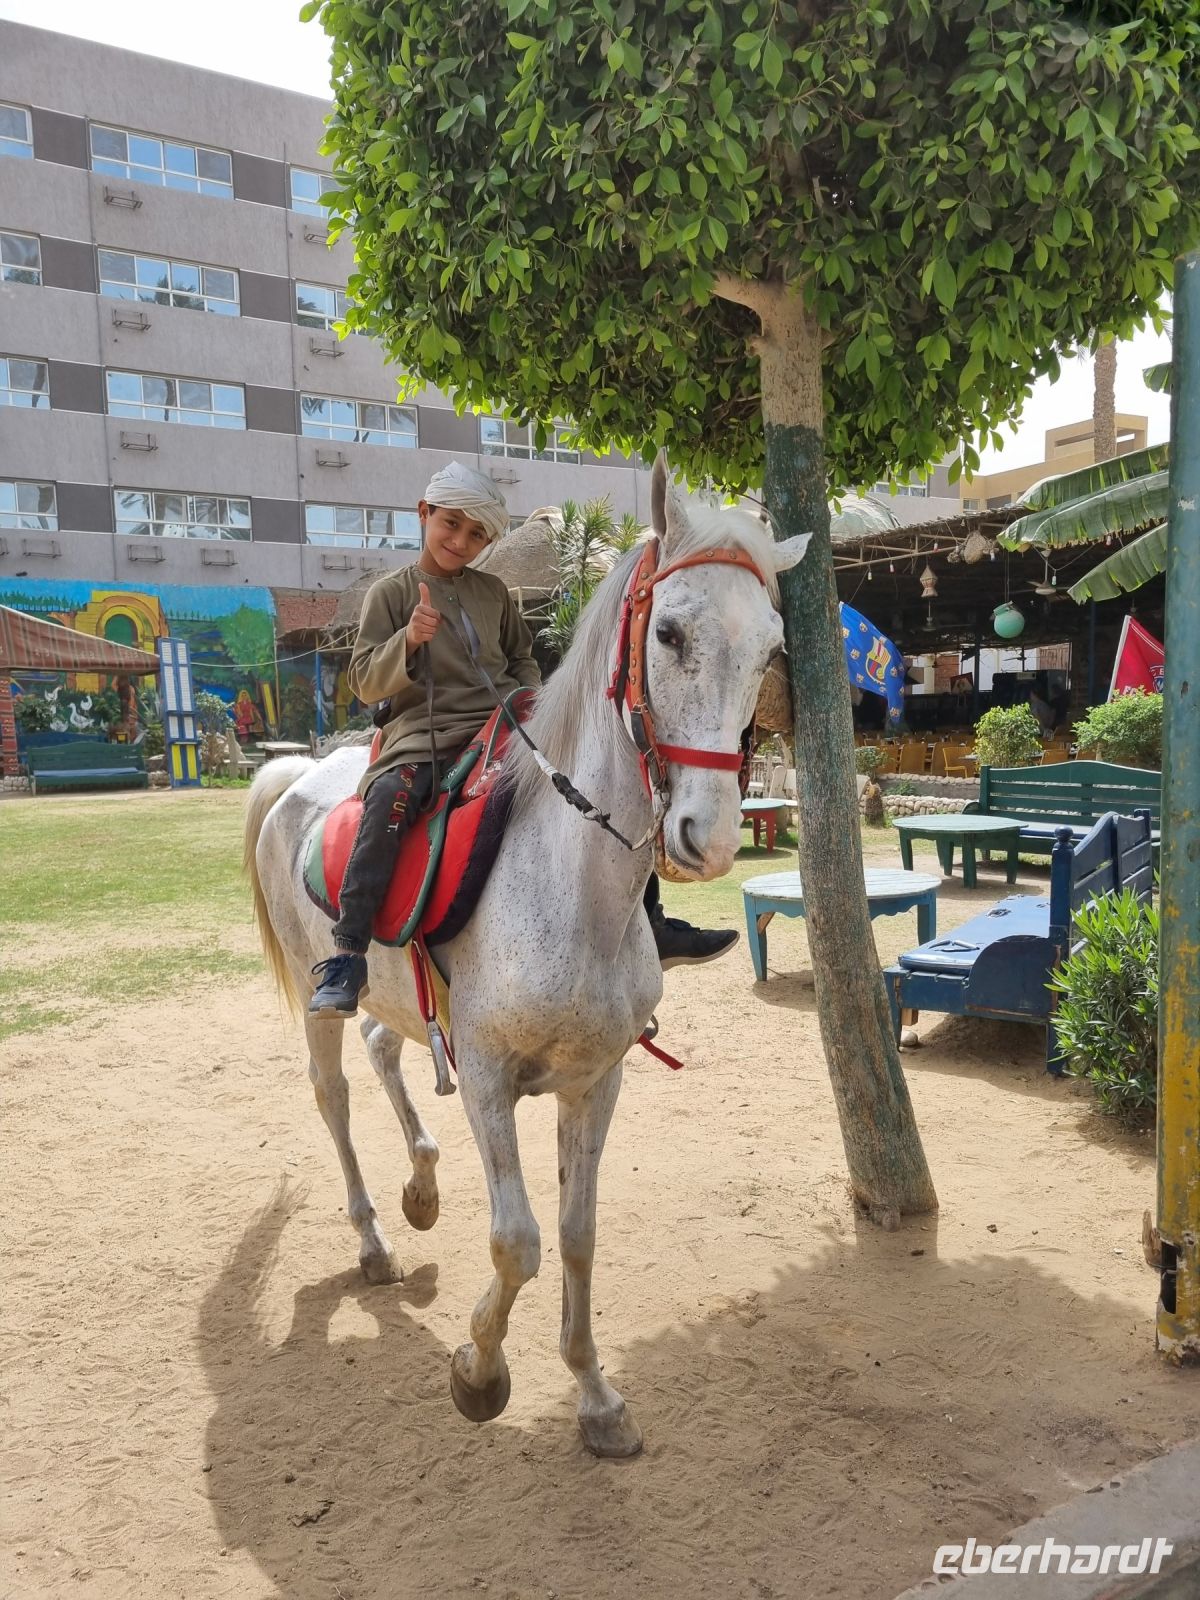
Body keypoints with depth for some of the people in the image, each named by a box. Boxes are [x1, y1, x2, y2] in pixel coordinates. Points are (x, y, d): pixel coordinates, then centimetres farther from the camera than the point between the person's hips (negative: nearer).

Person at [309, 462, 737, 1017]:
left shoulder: (493, 591, 16)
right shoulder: (390, 592, 5)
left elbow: (522, 659, 27)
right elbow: (365, 682, -2)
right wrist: (408, 641, -21)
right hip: (426, 732, -4)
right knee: (391, 796, -37)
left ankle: (651, 925, 3)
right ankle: (347, 957, -33)